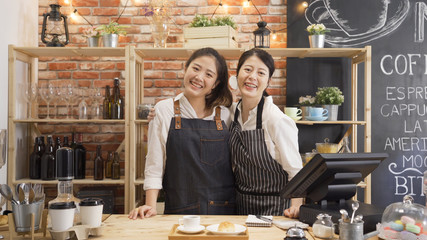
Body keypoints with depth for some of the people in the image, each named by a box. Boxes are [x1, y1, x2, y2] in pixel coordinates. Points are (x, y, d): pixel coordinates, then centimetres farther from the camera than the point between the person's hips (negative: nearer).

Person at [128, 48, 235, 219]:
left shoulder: (225, 114, 3)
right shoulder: (164, 110, -1)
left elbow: (235, 165, 11)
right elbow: (154, 165, 0)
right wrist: (150, 205, -7)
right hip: (179, 210, -1)